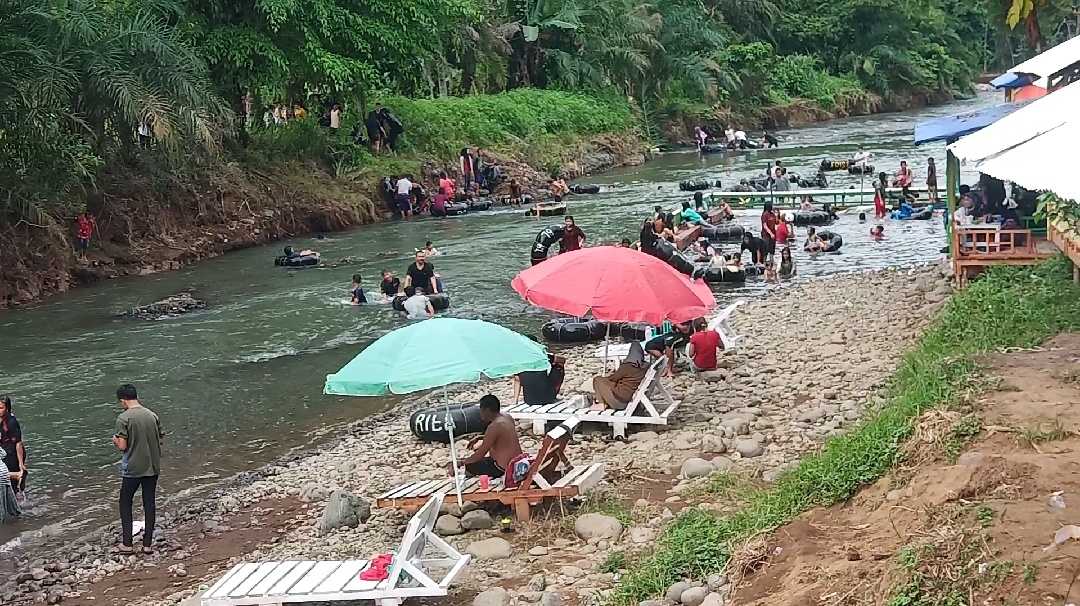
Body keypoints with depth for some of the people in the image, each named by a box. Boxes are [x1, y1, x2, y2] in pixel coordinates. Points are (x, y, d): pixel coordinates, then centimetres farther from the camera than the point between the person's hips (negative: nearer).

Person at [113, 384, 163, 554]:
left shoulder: (123, 418, -13)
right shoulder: (152, 415, 2)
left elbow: (122, 446, -16)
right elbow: (161, 440, 7)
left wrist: (115, 440, 5)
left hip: (133, 468, -4)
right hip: (153, 467, 4)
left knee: (125, 503, 13)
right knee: (150, 503, 10)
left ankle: (127, 544, 12)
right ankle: (148, 544, 13)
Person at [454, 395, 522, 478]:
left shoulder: (494, 427, -26)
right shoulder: (506, 417, 0)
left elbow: (480, 454, -21)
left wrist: (461, 462, -9)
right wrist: (479, 437, 13)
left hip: (503, 468, -9)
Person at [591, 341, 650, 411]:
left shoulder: (626, 367, -18)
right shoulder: (645, 367, -4)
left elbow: (613, 378, -1)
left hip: (619, 400, -7)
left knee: (597, 380, 8)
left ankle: (602, 405, 3)